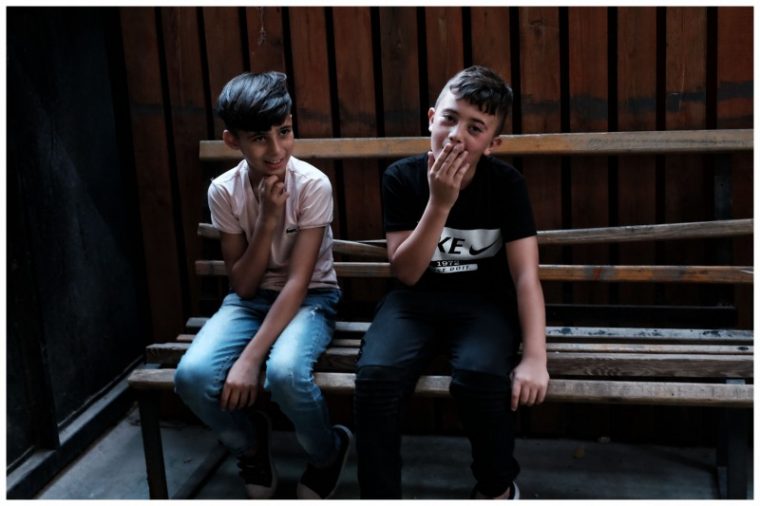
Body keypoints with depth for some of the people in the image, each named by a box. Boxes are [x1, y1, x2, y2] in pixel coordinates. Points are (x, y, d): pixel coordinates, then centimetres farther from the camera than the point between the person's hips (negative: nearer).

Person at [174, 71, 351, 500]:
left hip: (310, 298, -3)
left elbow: (298, 282, -22)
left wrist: (250, 357, -30)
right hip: (252, 298, 3)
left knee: (285, 371, -36)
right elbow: (243, 286, -10)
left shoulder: (313, 185, -19)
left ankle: (329, 453, -1)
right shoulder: (224, 191, -11)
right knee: (193, 375, -26)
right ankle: (251, 446, 7)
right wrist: (269, 219, -24)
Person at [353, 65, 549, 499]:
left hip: (483, 302, 0)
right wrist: (439, 203, -25)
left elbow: (526, 275, -14)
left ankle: (497, 485, -1)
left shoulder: (507, 184, -9)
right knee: (376, 375, -29)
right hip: (416, 300, 1)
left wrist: (535, 357, -27)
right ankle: (380, 495, -8)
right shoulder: (402, 177, -9)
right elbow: (407, 273, -12)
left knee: (481, 377, -32)